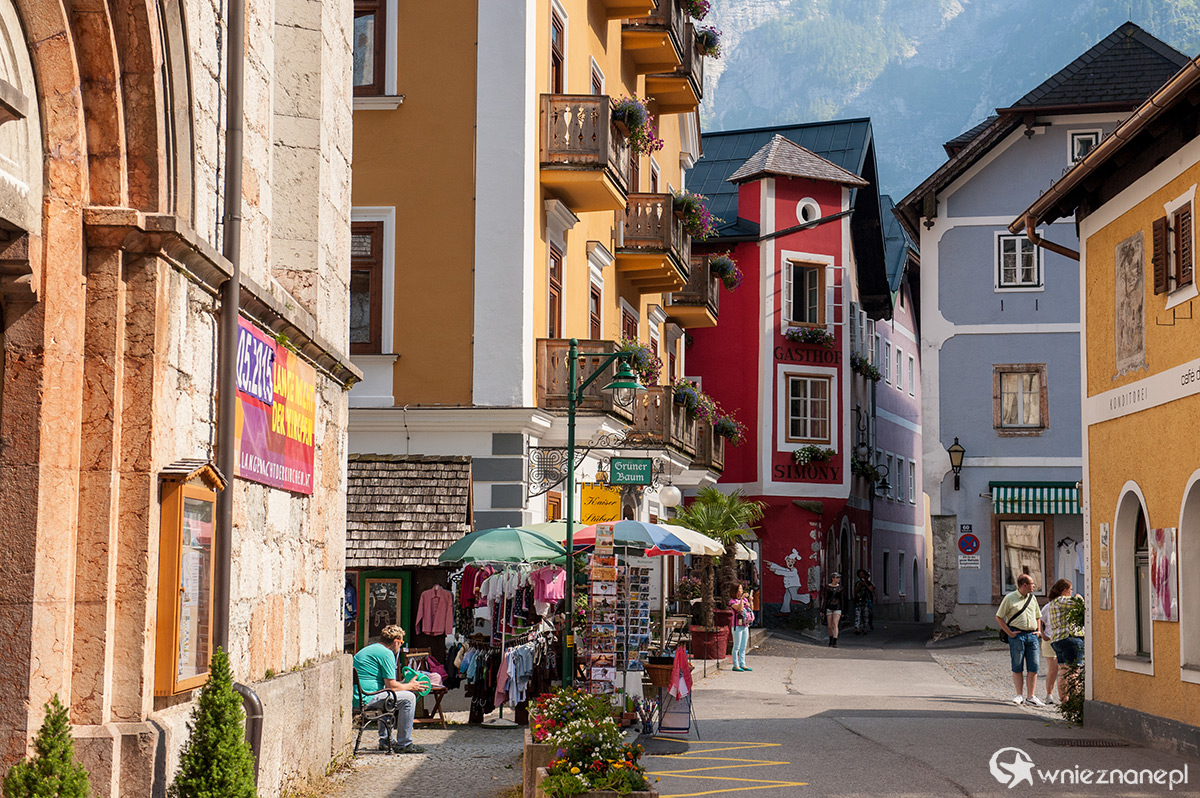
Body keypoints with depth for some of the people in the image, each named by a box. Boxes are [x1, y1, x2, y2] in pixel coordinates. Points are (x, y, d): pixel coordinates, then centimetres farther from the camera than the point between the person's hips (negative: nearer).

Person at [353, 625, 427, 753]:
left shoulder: (368, 649, 23)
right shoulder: (386, 653, -8)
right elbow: (391, 685, -11)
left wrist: (406, 685, 29)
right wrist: (410, 686, 6)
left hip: (355, 697, 10)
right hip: (366, 699, -10)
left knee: (388, 697, 36)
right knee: (408, 697, -6)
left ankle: (385, 741, 33)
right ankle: (403, 744, -1)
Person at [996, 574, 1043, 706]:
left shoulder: (1032, 598, 15)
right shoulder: (1010, 598, -1)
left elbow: (1038, 617, 28)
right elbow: (999, 617, 0)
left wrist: (1038, 631, 12)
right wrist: (1009, 633, -7)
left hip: (1032, 635, 4)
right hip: (1017, 635, -4)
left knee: (1033, 667, -2)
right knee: (1017, 667, -1)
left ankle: (1031, 696, 1)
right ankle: (1019, 695, 6)